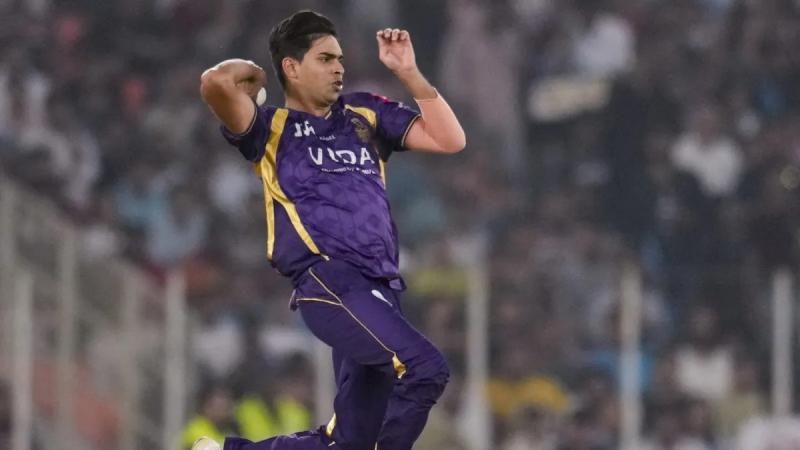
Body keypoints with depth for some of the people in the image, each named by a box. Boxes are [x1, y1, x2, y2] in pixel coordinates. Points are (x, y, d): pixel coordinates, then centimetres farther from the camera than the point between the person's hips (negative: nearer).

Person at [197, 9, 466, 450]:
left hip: (379, 289, 7)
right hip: (328, 282, -7)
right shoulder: (271, 128, 6)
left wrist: (409, 73, 11)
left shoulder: (366, 115, 22)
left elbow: (449, 140, 15)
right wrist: (251, 74, 9)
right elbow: (215, 83, -13)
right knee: (425, 367, -26)